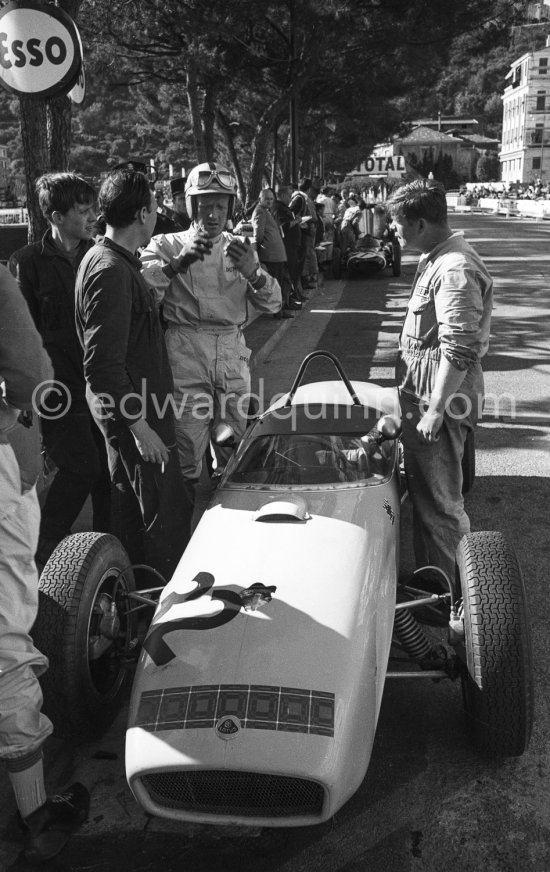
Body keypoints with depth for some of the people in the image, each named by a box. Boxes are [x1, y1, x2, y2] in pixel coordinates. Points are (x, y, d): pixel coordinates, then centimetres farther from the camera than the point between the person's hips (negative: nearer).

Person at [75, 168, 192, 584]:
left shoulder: (112, 261, 10)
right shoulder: (111, 270, -22)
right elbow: (102, 365, -25)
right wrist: (140, 427, -24)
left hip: (129, 409, 11)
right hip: (135, 413, -11)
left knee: (132, 510, 20)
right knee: (169, 515, -3)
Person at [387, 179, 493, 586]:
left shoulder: (456, 269, -20)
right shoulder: (436, 259, 12)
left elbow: (459, 352, -25)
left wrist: (436, 411, -23)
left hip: (440, 399, -10)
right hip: (422, 395, 10)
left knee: (440, 502, -1)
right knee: (422, 493, 19)